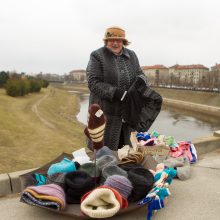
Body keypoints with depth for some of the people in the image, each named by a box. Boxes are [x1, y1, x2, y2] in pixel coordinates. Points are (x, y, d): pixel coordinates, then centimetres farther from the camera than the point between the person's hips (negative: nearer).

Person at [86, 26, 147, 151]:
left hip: (127, 111, 5)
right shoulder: (97, 56, -5)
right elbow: (94, 83, -13)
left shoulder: (131, 55, 13)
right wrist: (116, 93, -24)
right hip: (106, 112, -5)